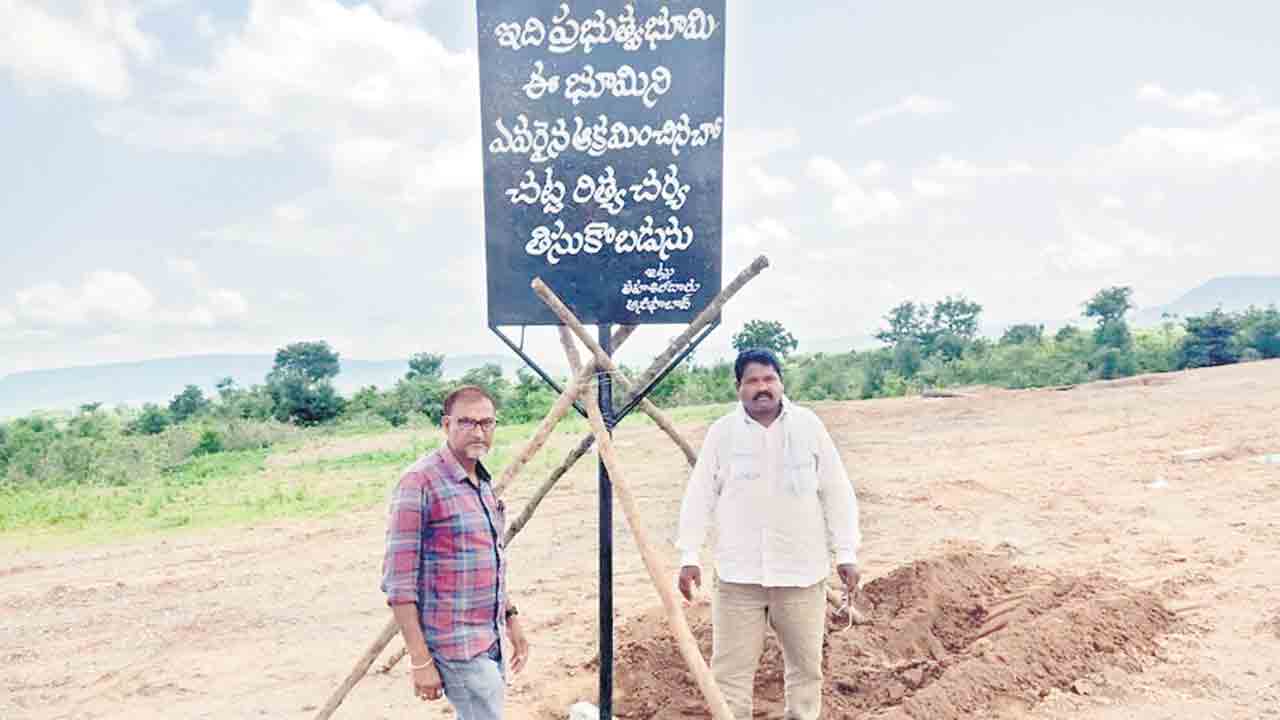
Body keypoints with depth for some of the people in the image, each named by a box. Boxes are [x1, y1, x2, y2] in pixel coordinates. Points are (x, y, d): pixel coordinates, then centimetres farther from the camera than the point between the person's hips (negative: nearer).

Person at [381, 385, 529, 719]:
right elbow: (398, 581, -17)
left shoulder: (484, 482, 10)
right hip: (456, 643, -8)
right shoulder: (420, 482, -16)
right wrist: (420, 660, -18)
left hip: (491, 639, 8)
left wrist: (510, 617, 16)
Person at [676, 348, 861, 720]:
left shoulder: (808, 425, 0)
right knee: (730, 667, 5)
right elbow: (699, 496, 2)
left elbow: (837, 493, 3)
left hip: (801, 570, 1)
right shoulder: (721, 431, -1)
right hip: (738, 572, 0)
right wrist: (689, 556, -3)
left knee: (806, 664, 13)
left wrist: (846, 553, 0)